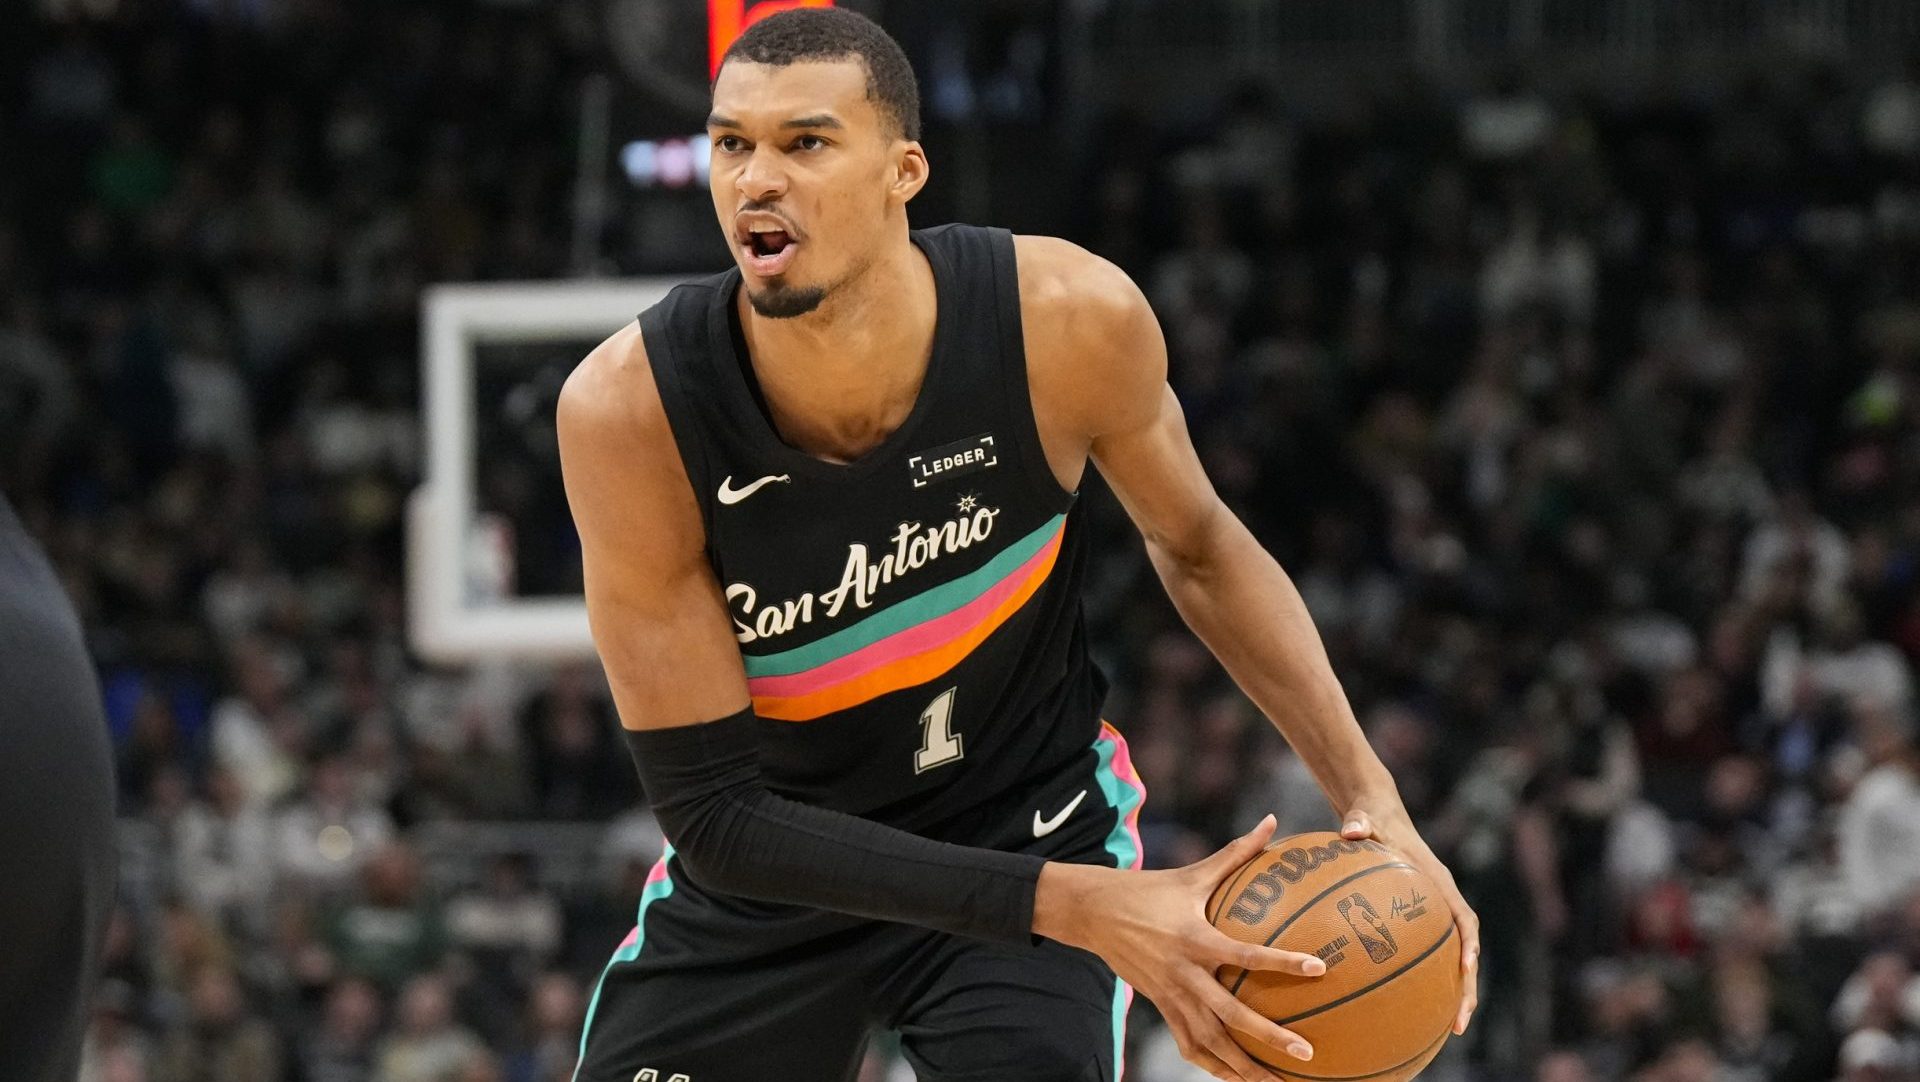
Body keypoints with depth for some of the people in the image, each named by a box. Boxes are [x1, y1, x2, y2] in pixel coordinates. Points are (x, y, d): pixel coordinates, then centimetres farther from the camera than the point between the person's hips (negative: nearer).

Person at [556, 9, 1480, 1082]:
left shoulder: (1071, 319, -24)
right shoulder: (630, 409, -28)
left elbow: (1197, 546, -1)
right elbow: (711, 812, -26)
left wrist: (1370, 798, -14)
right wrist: (1070, 908, -34)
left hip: (1032, 826, 0)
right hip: (768, 864, 1)